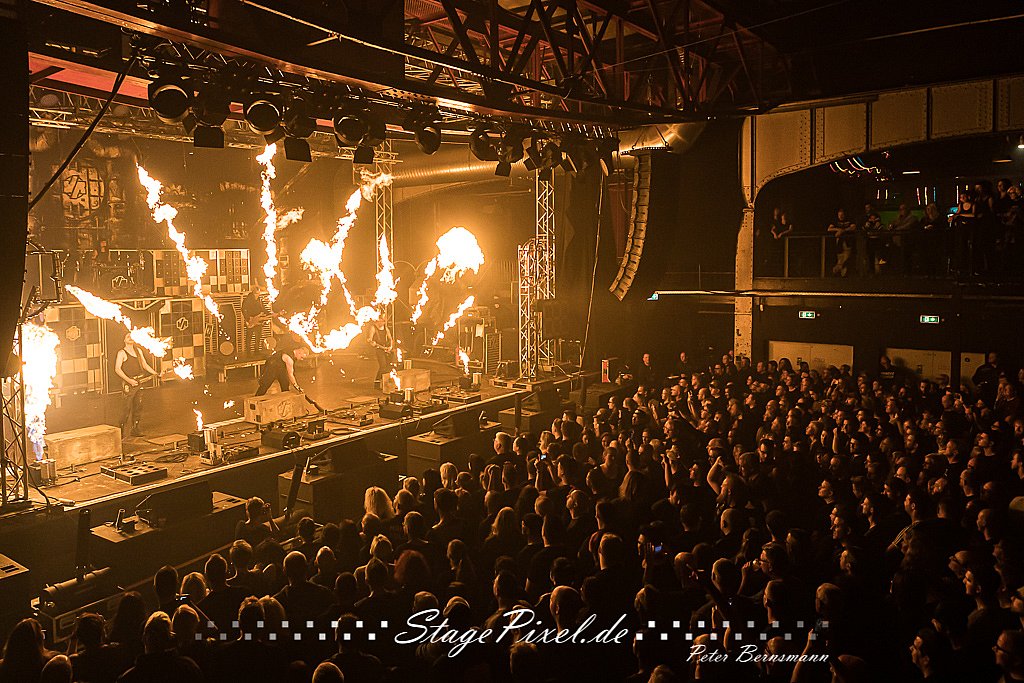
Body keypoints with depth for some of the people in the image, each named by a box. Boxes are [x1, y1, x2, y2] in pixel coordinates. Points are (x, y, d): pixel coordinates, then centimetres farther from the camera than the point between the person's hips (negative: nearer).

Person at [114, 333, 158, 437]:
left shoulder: (139, 350, 15)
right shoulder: (122, 353, -4)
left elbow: (145, 365, 22)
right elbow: (117, 369, -13)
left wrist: (156, 374, 12)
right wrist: (129, 380, -22)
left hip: (139, 382, 6)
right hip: (129, 384, -6)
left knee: (138, 407, 9)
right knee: (128, 408, -9)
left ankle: (135, 430, 18)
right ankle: (124, 432, -5)